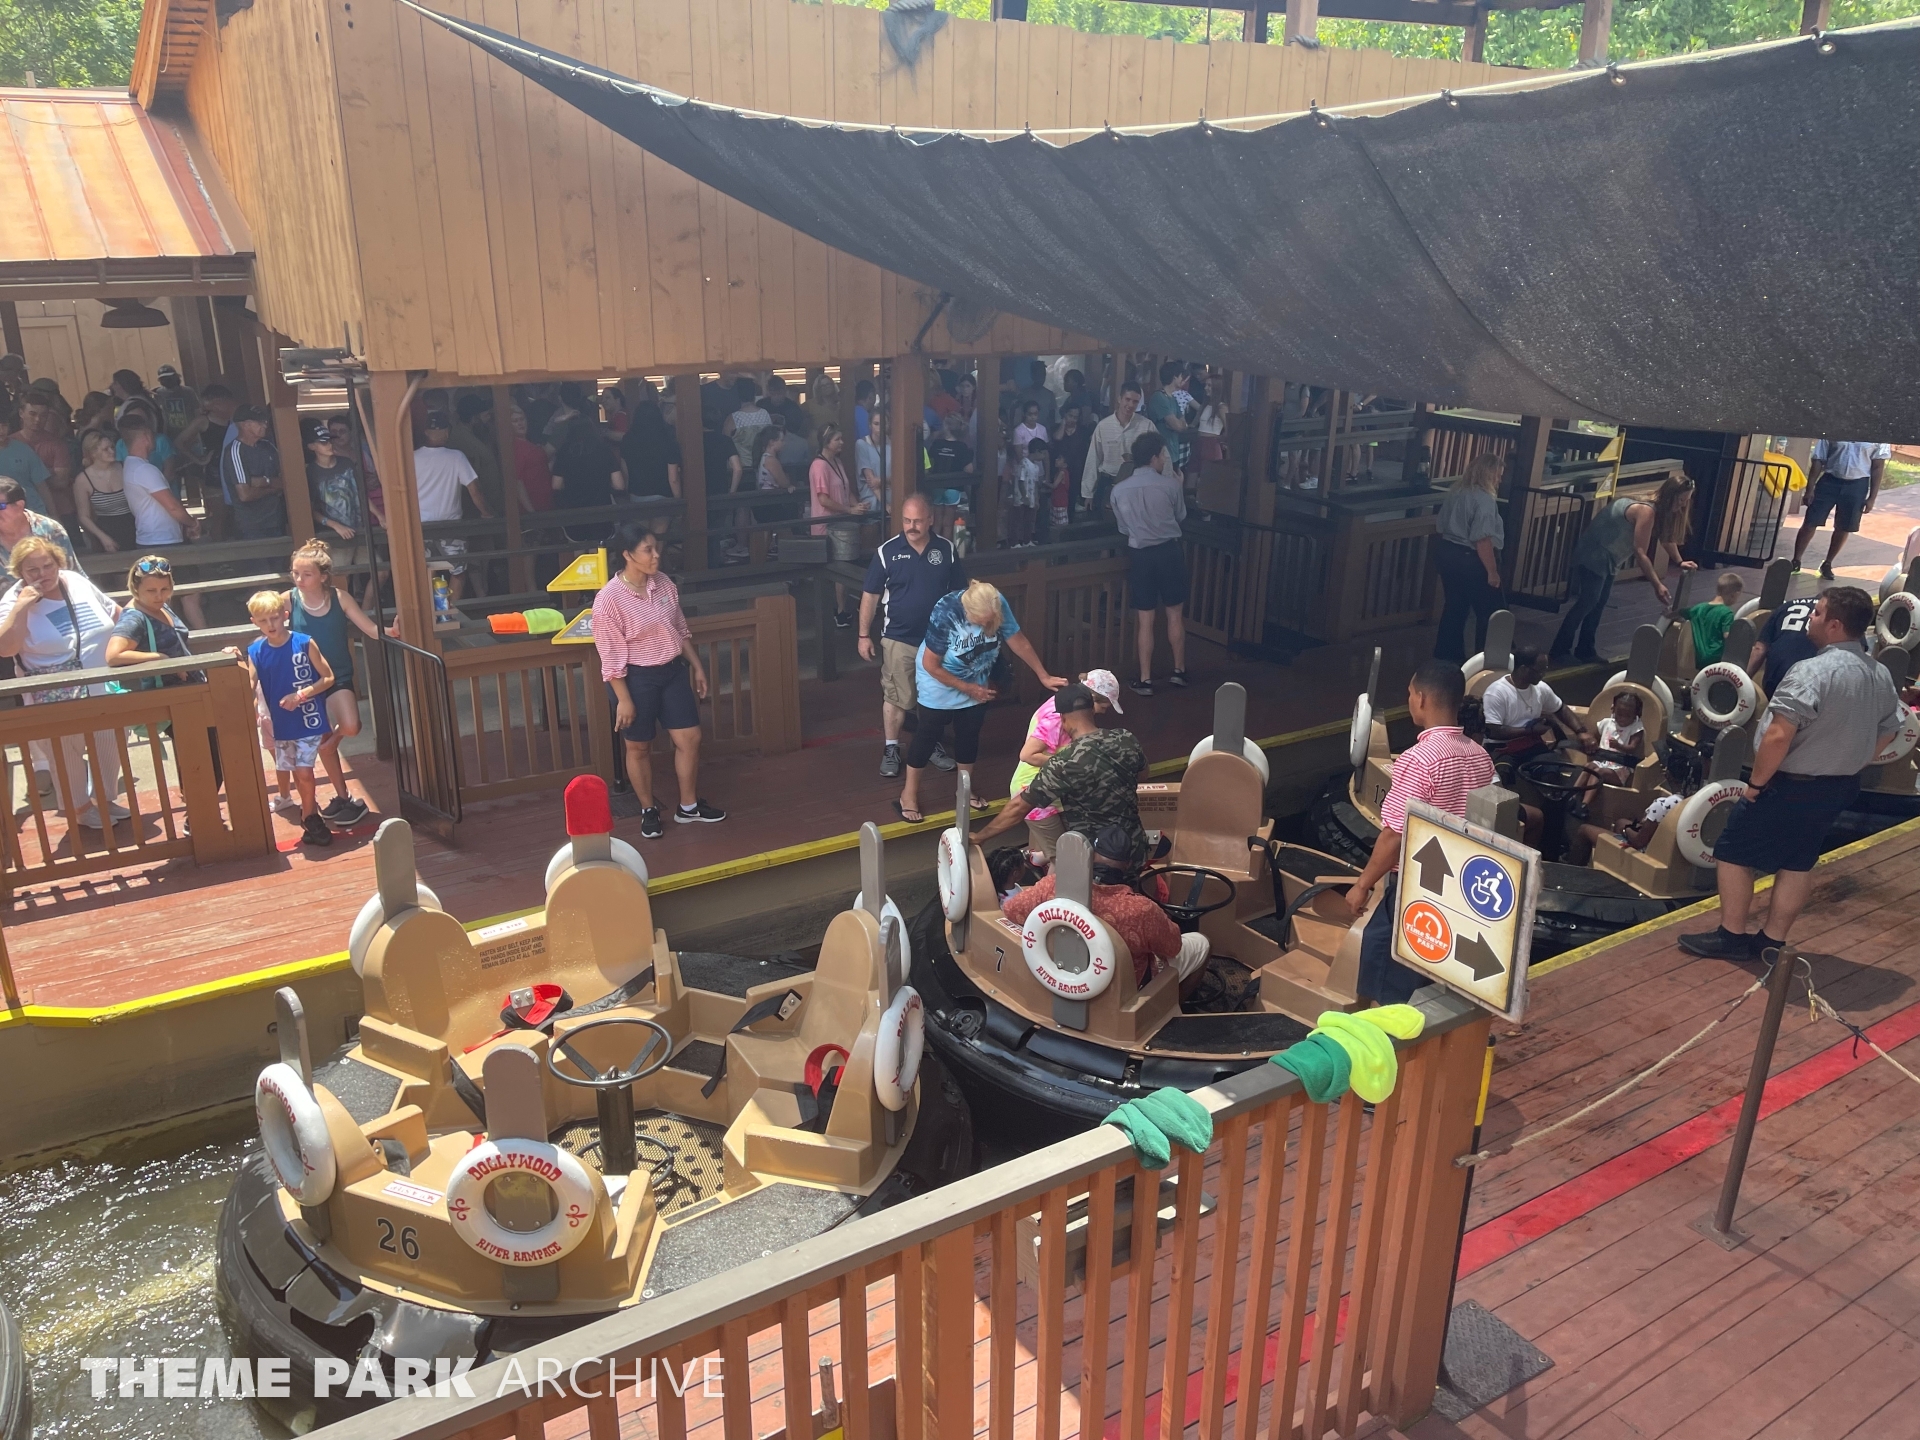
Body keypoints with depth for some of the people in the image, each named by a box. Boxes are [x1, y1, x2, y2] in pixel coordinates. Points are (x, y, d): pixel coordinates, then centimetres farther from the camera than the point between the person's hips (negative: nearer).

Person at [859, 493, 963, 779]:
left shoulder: (946, 549, -4)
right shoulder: (887, 552, -10)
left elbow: (960, 593, 5)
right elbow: (870, 596, -4)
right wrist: (864, 635, -5)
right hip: (898, 639, -2)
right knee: (896, 698, 5)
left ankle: (933, 744, 32)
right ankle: (891, 750, 20)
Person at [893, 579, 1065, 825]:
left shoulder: (999, 605, -25)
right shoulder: (944, 613, -35)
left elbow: (1018, 641, -10)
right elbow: (931, 665, -26)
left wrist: (1044, 676, -11)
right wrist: (968, 689, -20)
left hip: (976, 682, 4)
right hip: (938, 682, -4)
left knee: (970, 734, 15)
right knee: (928, 735, 4)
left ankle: (966, 787, 34)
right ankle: (909, 794, 17)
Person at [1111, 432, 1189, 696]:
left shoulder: (1119, 490, -2)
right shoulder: (1170, 484, -8)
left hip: (1140, 554, 1)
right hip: (1170, 550, -1)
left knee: (1145, 620, 5)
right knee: (1175, 615, 13)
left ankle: (1145, 679, 9)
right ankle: (1179, 670, 23)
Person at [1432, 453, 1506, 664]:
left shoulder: (1455, 492, 7)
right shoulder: (1484, 499, -19)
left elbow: (1439, 526, 15)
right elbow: (1482, 540, -24)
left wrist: (1443, 554, 28)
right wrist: (1492, 571, -20)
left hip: (1448, 554, 8)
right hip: (1471, 561, -8)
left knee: (1454, 607, 17)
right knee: (1489, 612, 5)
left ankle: (1446, 655, 21)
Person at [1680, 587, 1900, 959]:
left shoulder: (1812, 671, -26)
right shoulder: (1882, 677, 2)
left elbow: (1778, 737, -30)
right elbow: (1885, 734, 14)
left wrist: (1756, 782, -17)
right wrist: (1844, 767, 21)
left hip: (1790, 786, -8)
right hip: (1840, 789, 8)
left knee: (1733, 852, 7)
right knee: (1798, 862, 18)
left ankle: (1731, 937, 14)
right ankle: (1772, 943, 25)